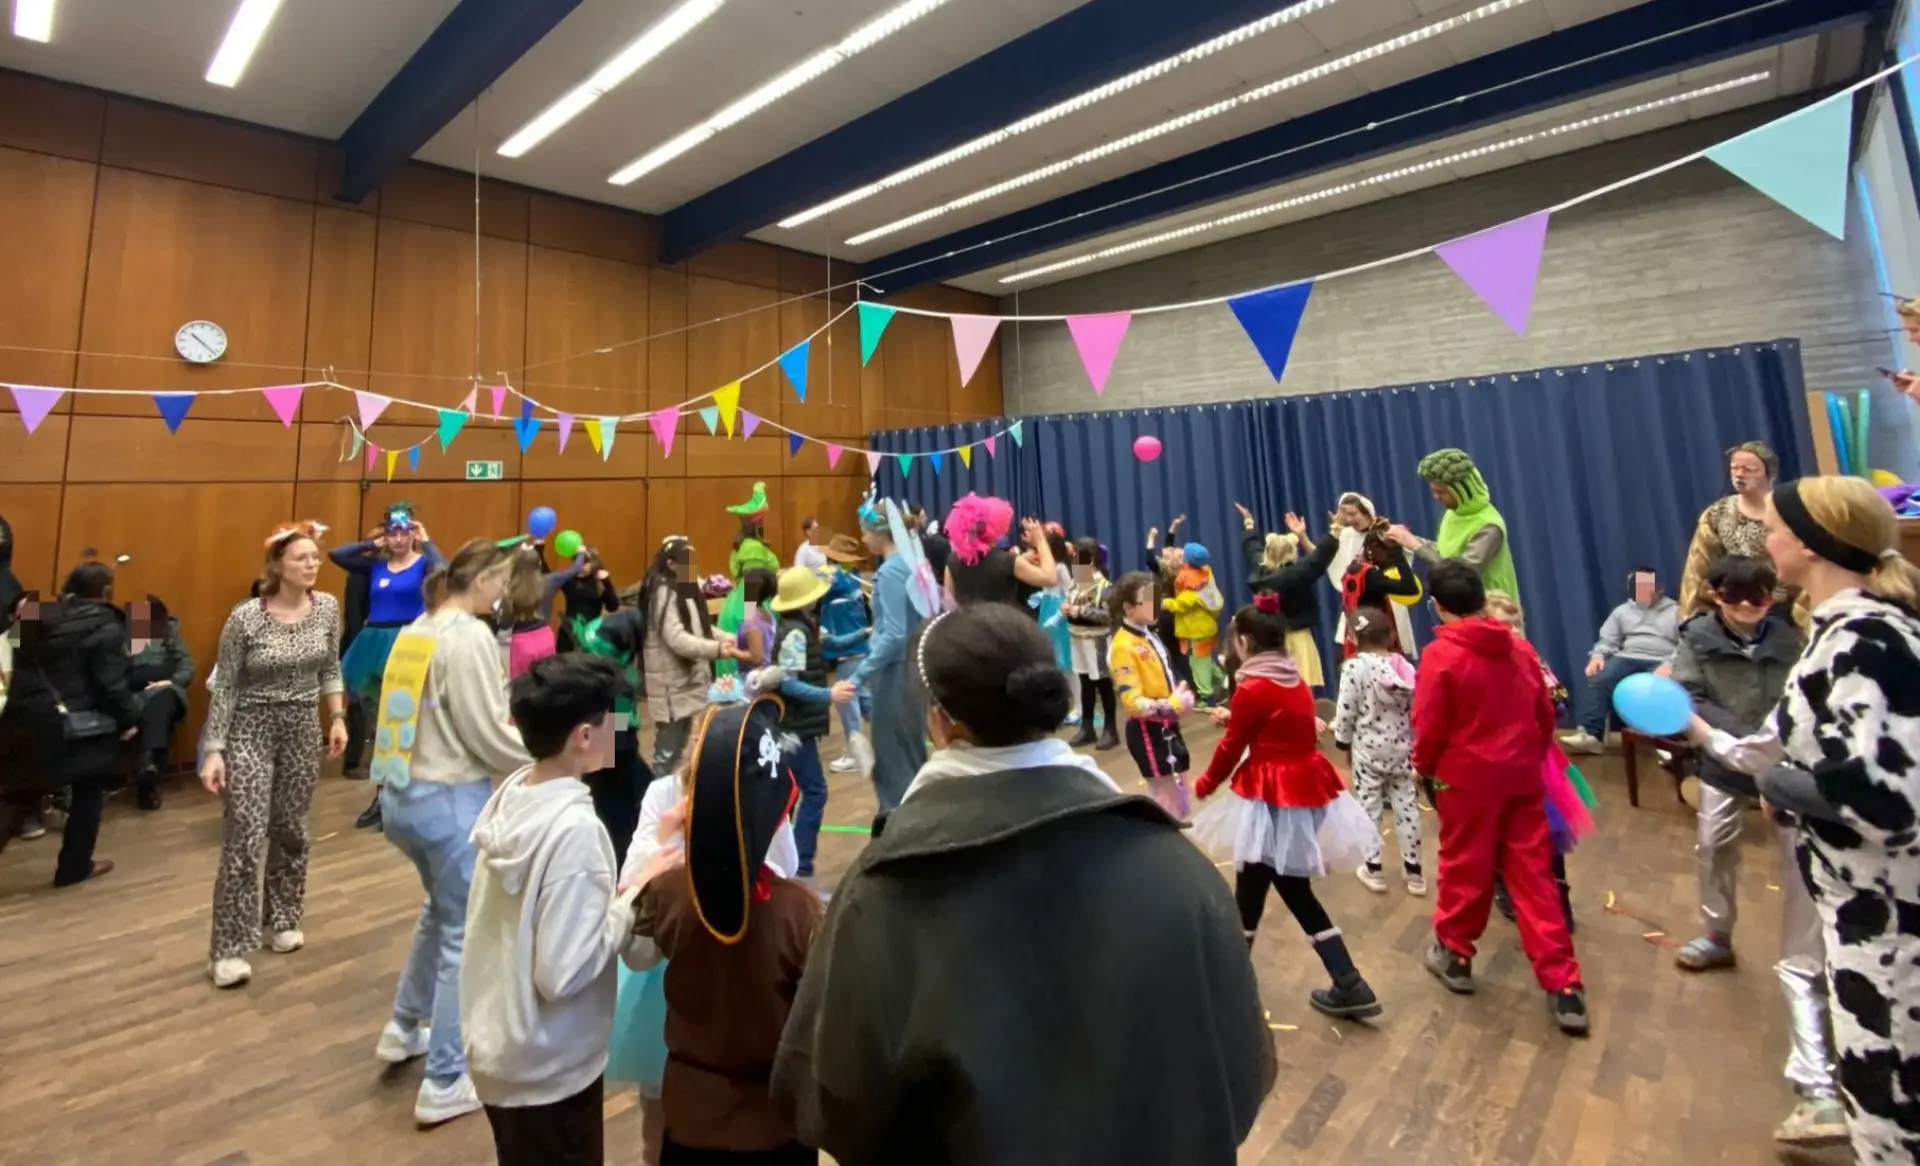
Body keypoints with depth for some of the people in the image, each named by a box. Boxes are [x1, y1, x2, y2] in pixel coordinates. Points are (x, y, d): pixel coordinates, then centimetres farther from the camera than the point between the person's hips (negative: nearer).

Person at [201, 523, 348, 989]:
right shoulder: (245, 617, -14)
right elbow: (224, 688, -9)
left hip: (303, 728, 4)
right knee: (245, 838, -6)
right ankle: (230, 949, 5)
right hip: (251, 729, -4)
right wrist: (213, 750, -12)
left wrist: (338, 717, 1)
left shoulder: (328, 607, -3)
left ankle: (282, 921, 29)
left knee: (292, 831, 12)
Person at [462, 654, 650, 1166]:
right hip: (547, 1067, -7)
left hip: (495, 1045, 7)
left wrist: (614, 888, 1)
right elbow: (562, 973, -27)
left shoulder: (511, 792, -7)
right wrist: (635, 898, -18)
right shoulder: (576, 828, -30)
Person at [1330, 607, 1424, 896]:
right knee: (1406, 805, 11)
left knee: (1368, 807, 6)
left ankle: (1372, 869, 14)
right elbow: (1414, 709, 6)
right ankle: (1413, 870, 21)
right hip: (1401, 748, 5)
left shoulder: (1354, 667, -15)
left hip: (1368, 749, -5)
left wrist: (1343, 741, 2)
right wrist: (1413, 741, 18)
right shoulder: (1404, 666, 0)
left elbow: (1347, 710, -13)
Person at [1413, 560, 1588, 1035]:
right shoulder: (1520, 648, 2)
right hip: (1522, 777, 5)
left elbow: (1428, 726, -13)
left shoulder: (1441, 655, -15)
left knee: (1465, 868, 11)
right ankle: (1564, 985, 12)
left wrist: (1423, 766, 5)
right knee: (1534, 876, 10)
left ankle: (1454, 955, 29)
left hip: (1467, 779, -5)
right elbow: (1545, 715, 10)